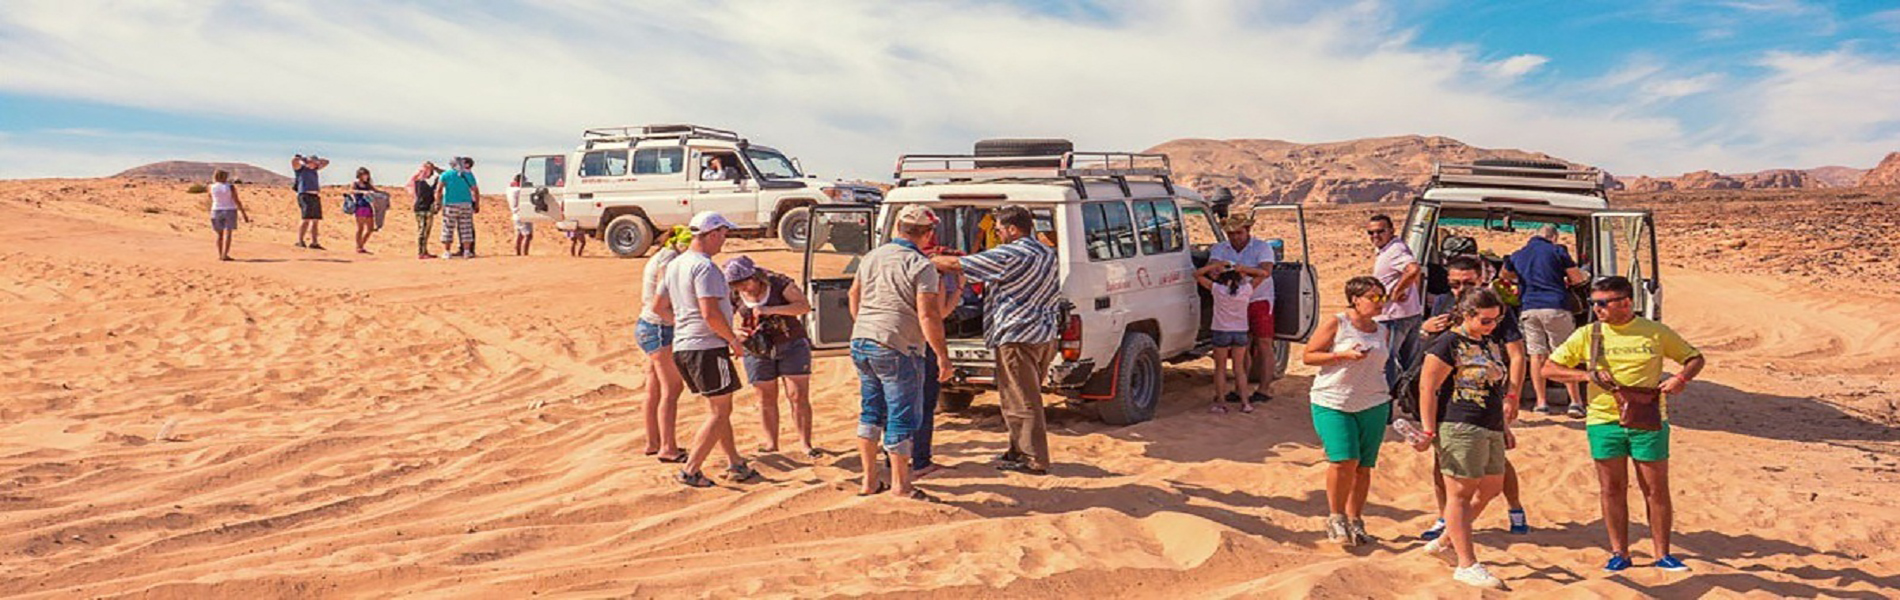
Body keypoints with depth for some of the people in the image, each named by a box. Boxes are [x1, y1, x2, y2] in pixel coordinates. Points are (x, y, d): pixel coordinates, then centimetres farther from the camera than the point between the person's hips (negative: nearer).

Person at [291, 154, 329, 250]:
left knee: (315, 220, 5)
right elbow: (294, 160, -17)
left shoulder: (314, 169, 23)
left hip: (315, 197, 8)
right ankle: (300, 241, -15)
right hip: (305, 195, -8)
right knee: (306, 219, -16)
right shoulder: (300, 168, 4)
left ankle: (314, 243, 8)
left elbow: (326, 162, 32)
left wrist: (316, 159, 17)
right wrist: (302, 158, 2)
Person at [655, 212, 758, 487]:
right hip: (708, 347, -9)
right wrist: (734, 340, -12)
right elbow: (710, 313, -24)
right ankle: (690, 471, -2)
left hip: (681, 346, 10)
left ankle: (736, 464, 24)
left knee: (720, 409, 17)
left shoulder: (674, 265, 12)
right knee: (719, 412, -1)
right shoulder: (705, 267, -17)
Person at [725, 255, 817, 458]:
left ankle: (805, 444, 2)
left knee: (799, 397, -5)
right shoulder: (734, 296, -3)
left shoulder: (778, 283, -13)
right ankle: (771, 443, 16)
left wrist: (771, 309, -30)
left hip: (791, 346, -3)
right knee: (766, 400, 6)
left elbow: (805, 306, -20)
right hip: (758, 351, 3)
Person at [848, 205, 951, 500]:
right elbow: (929, 315, -17)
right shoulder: (921, 266, -12)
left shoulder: (872, 257, 11)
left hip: (861, 343, 8)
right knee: (903, 415, 4)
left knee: (871, 411, 17)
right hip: (896, 348, -7)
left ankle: (869, 480, 23)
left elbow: (854, 296, 23)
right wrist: (942, 355, -11)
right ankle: (900, 484, 11)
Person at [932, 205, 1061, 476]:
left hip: (1018, 337, -9)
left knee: (1021, 400, -3)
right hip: (1045, 335, 9)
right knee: (1028, 397, 18)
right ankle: (1019, 450, 27)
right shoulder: (1046, 253, 13)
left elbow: (956, 264, -14)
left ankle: (1035, 460, 0)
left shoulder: (1008, 255, -15)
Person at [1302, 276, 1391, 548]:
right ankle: (1335, 517, 3)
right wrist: (1344, 355, -16)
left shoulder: (1382, 332, 13)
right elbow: (1308, 356, -6)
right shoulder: (1335, 324, -4)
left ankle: (1355, 520, 17)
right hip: (1333, 403, -5)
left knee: (1363, 465, 4)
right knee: (1344, 460, -15)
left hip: (1373, 405, 5)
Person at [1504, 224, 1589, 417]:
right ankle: (1575, 401, -1)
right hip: (1555, 307, -3)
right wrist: (1565, 282, 21)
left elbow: (1505, 275, 32)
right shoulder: (1556, 251, 2)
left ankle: (1541, 402, 7)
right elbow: (1578, 278, 1)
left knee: (1537, 354, 8)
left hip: (1528, 309, 3)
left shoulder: (1518, 255, 14)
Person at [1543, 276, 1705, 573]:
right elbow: (1549, 368, 3)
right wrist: (1586, 375, -11)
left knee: (1656, 490, 4)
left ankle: (1663, 554, 15)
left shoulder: (1656, 332, 1)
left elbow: (1695, 358, 12)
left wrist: (1681, 378, -9)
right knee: (1612, 489, 6)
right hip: (1604, 421, 1)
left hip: (1649, 421, -1)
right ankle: (1619, 553, 16)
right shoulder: (1587, 336, 2)